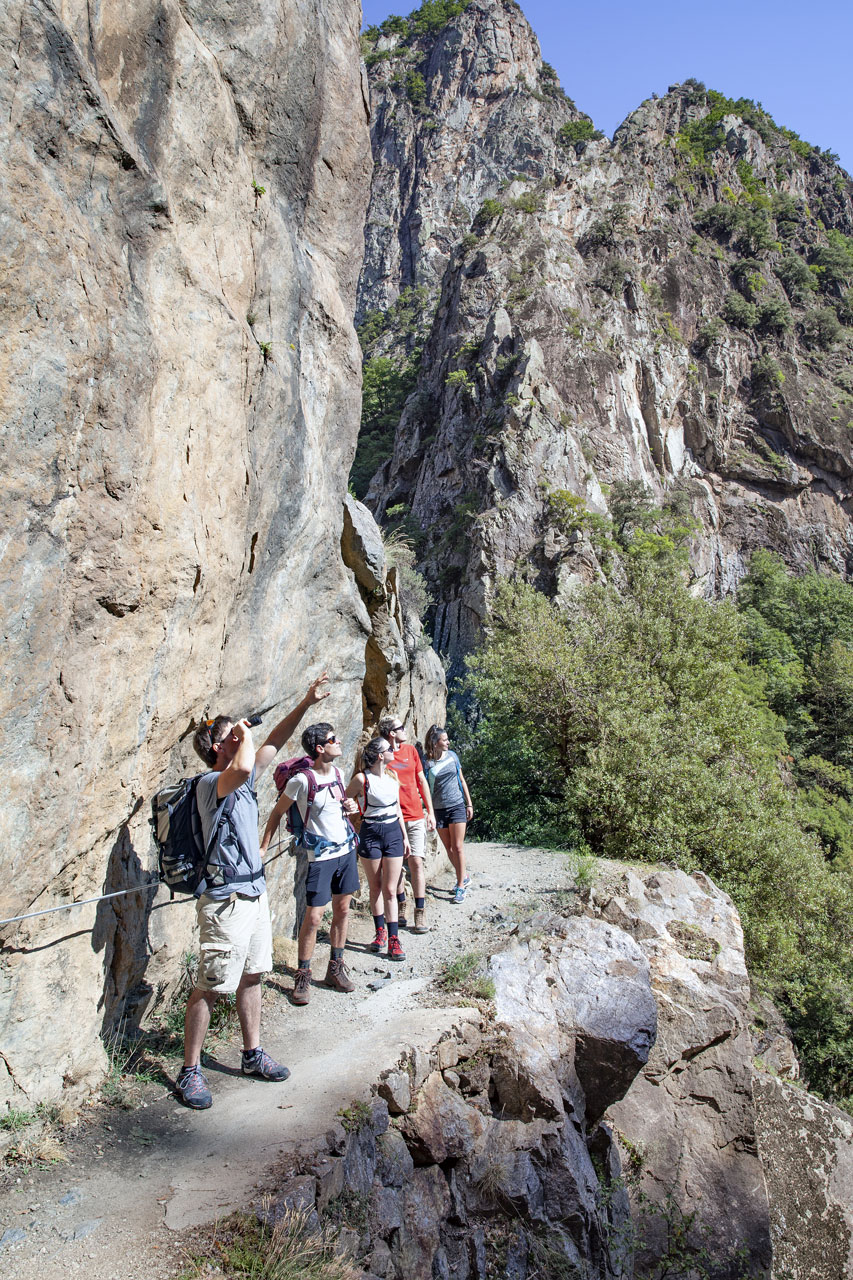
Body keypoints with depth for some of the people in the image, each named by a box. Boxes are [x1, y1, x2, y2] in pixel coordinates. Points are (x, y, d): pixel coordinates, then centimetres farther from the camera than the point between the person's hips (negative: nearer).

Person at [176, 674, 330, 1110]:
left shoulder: (242, 780, 9)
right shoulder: (210, 783, -17)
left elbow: (272, 744, 17)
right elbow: (242, 768, -41)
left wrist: (305, 703, 10)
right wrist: (245, 735, -21)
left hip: (255, 892, 9)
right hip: (226, 902, -9)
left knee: (251, 977, 18)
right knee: (209, 989, 0)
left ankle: (252, 1055, 32)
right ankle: (189, 1072, 13)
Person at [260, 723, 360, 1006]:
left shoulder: (337, 771, 3)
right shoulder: (302, 780, -17)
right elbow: (277, 813, -7)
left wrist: (350, 807, -1)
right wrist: (263, 847, -8)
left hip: (346, 849, 7)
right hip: (320, 855, -6)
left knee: (342, 910, 13)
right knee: (313, 917, -4)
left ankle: (335, 968, 27)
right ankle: (303, 976, 12)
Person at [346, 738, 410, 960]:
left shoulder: (392, 775, 6)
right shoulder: (361, 779, -11)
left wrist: (404, 836, 15)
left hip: (393, 833, 4)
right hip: (371, 834, -3)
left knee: (390, 890, 3)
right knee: (375, 888, 11)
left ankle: (393, 939, 4)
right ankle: (380, 930, 27)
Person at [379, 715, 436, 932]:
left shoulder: (410, 750, 7)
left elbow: (422, 781, 13)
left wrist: (430, 812, 11)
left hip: (416, 817, 2)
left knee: (416, 862, -1)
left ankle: (420, 912, 5)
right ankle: (401, 905, 27)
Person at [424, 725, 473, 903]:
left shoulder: (452, 756, 2)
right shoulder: (427, 763, -7)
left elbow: (461, 780, 11)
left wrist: (469, 804, 11)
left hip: (457, 806, 1)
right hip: (439, 810, -1)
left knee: (458, 847, -3)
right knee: (449, 848, 8)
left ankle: (461, 886, 4)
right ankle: (464, 877, 28)